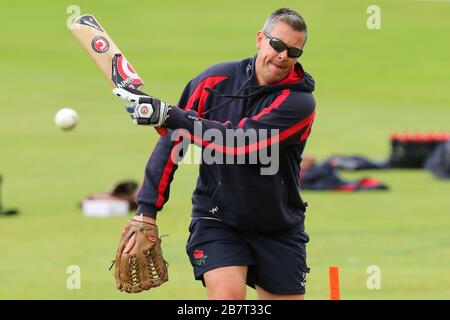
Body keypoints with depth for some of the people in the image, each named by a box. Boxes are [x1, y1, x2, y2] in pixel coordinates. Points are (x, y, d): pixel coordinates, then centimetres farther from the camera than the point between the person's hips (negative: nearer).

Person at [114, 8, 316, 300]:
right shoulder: (215, 80, -5)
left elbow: (241, 143, -26)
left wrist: (168, 115, -28)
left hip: (280, 229, 1)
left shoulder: (299, 101, -14)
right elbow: (170, 141, 2)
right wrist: (146, 211, -2)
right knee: (227, 293, -22)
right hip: (216, 219, -1)